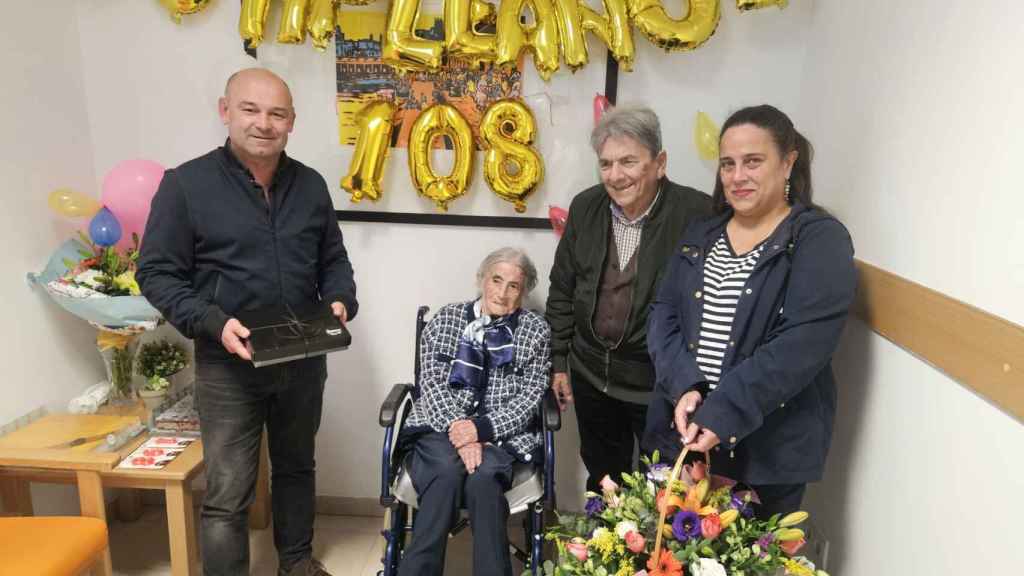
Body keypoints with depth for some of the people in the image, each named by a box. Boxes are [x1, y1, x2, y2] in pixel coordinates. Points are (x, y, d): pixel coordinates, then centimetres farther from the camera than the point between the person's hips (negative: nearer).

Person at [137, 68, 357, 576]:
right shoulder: (186, 184, -9)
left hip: (303, 361, 5)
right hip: (228, 366, -4)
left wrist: (341, 301, -7)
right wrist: (213, 323, -21)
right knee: (228, 495, 2)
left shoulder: (310, 185, 4)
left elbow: (333, 260, 12)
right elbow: (157, 273, -7)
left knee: (296, 467, 21)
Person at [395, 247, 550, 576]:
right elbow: (432, 385, 1)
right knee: (448, 472, -31)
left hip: (501, 435, 0)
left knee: (482, 477, -32)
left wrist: (482, 429, -15)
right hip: (440, 428, 1)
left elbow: (529, 399, 0)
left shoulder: (536, 330, 8)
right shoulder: (445, 319, 9)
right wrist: (459, 430, -16)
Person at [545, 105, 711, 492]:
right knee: (601, 479, 24)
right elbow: (562, 290, 7)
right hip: (591, 375, 5)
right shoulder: (585, 207, -2)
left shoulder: (697, 213, -20)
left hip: (662, 384, -4)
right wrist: (558, 362, 9)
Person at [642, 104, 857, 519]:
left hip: (767, 452, -4)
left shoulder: (821, 240, -7)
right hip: (679, 436, 5)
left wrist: (722, 415, -24)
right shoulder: (700, 236, 11)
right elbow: (663, 315, 3)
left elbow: (801, 345, -18)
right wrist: (683, 387, -14)